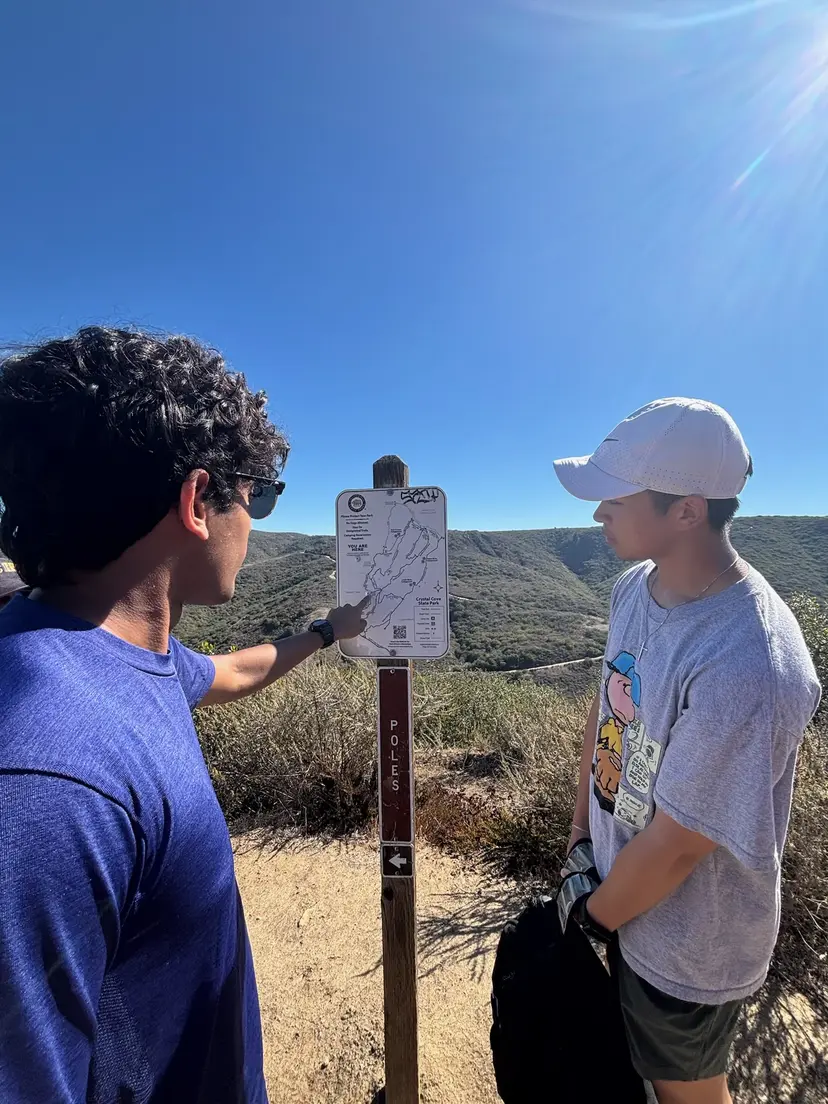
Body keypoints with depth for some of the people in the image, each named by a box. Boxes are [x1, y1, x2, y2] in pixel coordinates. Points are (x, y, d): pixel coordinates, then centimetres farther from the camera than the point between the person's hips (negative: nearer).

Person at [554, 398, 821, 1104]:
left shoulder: (747, 667, -38)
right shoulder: (638, 585, -13)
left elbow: (674, 845, -27)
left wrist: (593, 918, -9)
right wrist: (581, 831, 1)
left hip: (686, 948, -5)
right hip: (624, 889, 6)